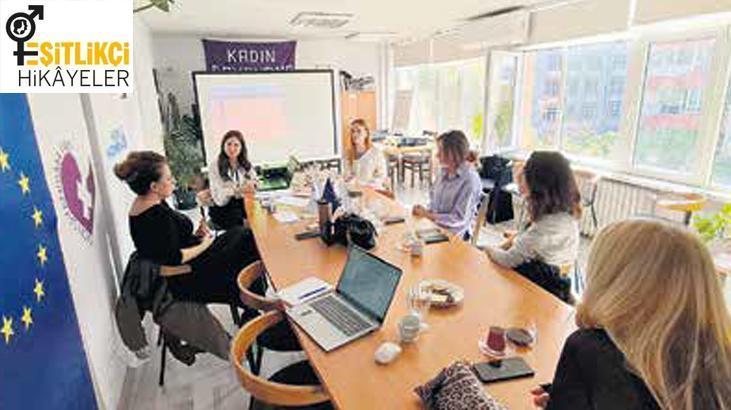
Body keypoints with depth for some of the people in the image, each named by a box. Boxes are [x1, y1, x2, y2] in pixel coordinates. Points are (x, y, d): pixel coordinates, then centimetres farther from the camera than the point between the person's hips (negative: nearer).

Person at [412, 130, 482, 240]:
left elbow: (459, 219, -20)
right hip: (435, 223, 7)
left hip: (453, 233, -7)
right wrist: (426, 211, -4)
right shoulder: (444, 170, 3)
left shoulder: (470, 180, -19)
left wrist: (427, 215, -19)